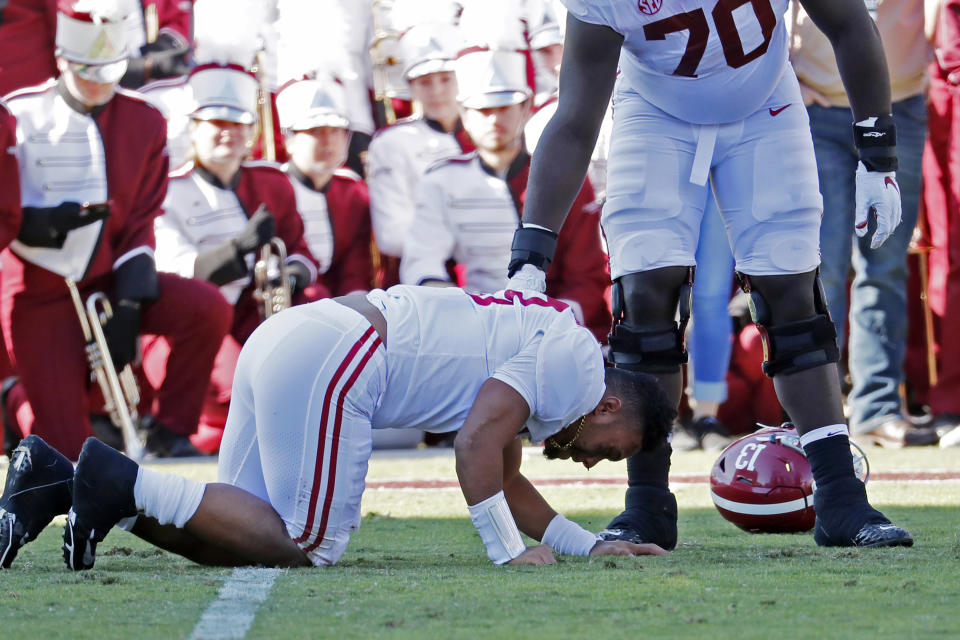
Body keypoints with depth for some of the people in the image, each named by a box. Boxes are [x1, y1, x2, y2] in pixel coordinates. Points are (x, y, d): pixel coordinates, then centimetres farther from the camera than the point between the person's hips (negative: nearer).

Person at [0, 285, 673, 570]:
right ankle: (123, 481, -15)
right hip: (327, 358, -10)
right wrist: (510, 552, -7)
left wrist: (591, 544, 31)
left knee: (235, 538, 7)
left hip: (283, 339, 10)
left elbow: (506, 481, 33)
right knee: (307, 545, -8)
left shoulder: (527, 348, 28)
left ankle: (60, 479, -3)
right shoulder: (572, 360, -1)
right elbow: (478, 444, -13)